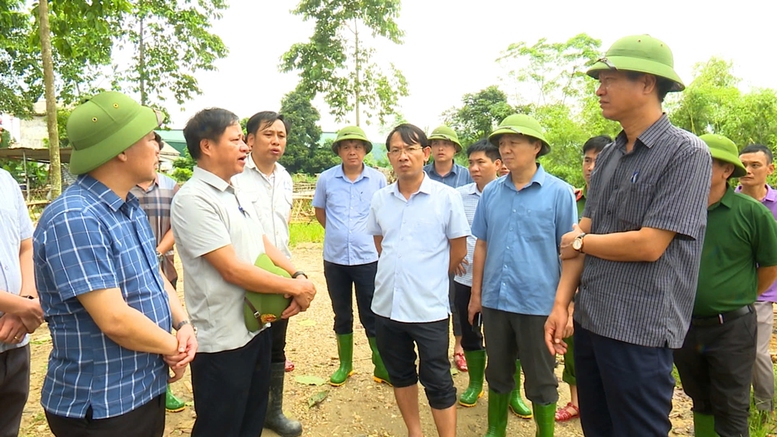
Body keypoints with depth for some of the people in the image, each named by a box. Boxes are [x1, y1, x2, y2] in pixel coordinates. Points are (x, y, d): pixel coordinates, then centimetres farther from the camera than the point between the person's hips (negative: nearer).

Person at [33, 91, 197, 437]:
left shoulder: (130, 207, 6)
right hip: (100, 409, -8)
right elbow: (115, 320, -29)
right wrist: (174, 347, -13)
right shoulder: (74, 219, -25)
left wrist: (183, 324, -6)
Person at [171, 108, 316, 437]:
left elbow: (264, 245, 11)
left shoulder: (236, 194, 9)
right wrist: (296, 288, -16)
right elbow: (233, 270, -23)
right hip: (222, 340, -8)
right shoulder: (193, 199, -19)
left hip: (256, 327, 8)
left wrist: (298, 275, -8)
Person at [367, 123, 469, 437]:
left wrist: (430, 278, 7)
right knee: (400, 374, 19)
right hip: (386, 304, 5)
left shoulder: (447, 197, -9)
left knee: (437, 381, 7)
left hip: (429, 307, -4)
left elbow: (459, 250, -1)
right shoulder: (380, 199, 3)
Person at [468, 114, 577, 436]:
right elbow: (481, 245, 8)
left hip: (538, 304, -3)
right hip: (495, 301, 4)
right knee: (498, 373, 19)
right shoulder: (491, 192, 3)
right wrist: (476, 294, 8)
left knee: (540, 381, 13)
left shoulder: (559, 192, -8)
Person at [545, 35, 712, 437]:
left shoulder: (686, 153, -11)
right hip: (590, 322, 7)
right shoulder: (607, 157, 9)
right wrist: (561, 303, 0)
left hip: (640, 330, -6)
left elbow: (649, 245, -19)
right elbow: (581, 233, 6)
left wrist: (579, 242, -4)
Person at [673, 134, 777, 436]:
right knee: (699, 401, 21)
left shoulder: (752, 213, -11)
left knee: (730, 411, 8)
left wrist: (740, 298, 7)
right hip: (684, 325, 3)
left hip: (731, 328, -3)